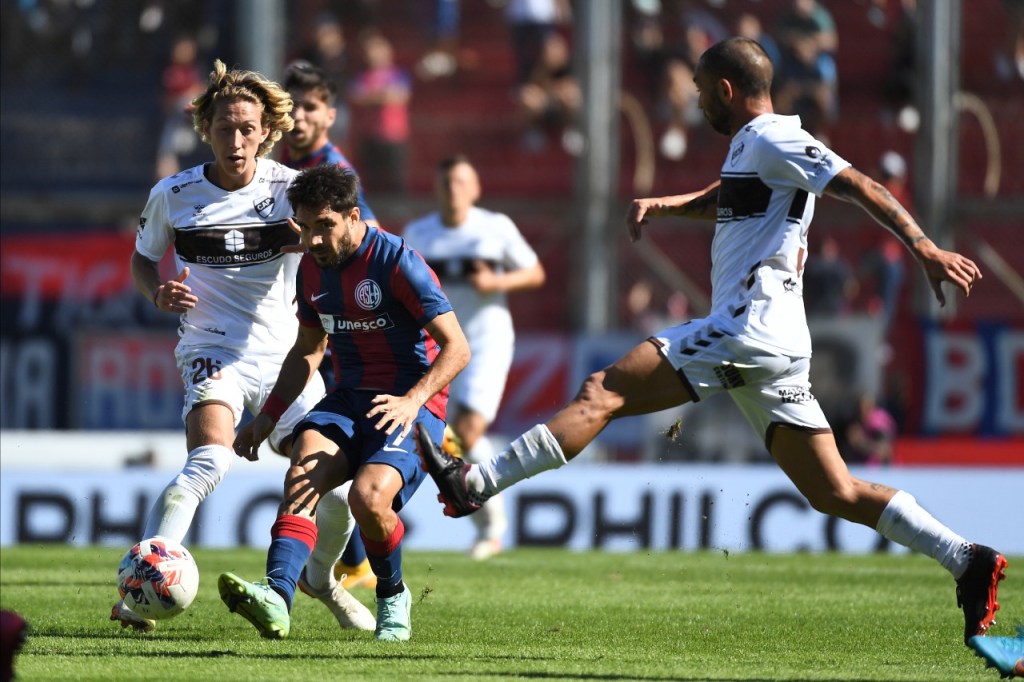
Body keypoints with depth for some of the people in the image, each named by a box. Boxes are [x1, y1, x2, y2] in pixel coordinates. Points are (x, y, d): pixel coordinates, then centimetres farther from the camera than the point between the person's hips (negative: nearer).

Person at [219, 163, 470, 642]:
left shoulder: (397, 262, -13)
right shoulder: (312, 270, 8)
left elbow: (456, 348, -15)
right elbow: (308, 350, 25)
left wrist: (413, 400, -30)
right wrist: (268, 416, 17)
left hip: (410, 405, -6)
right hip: (348, 399, 6)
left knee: (368, 496, -31)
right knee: (302, 471, -26)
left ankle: (393, 597, -1)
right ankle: (277, 595, -45)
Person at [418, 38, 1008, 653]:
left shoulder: (772, 140, -6)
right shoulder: (752, 146, 24)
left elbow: (859, 186, -15)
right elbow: (721, 199, 43)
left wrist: (924, 248, -26)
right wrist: (662, 205, 23)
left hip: (749, 327, -10)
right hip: (777, 345, 10)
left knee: (603, 394, -9)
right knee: (836, 493, 6)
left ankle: (477, 483, -11)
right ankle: (967, 561, -1)